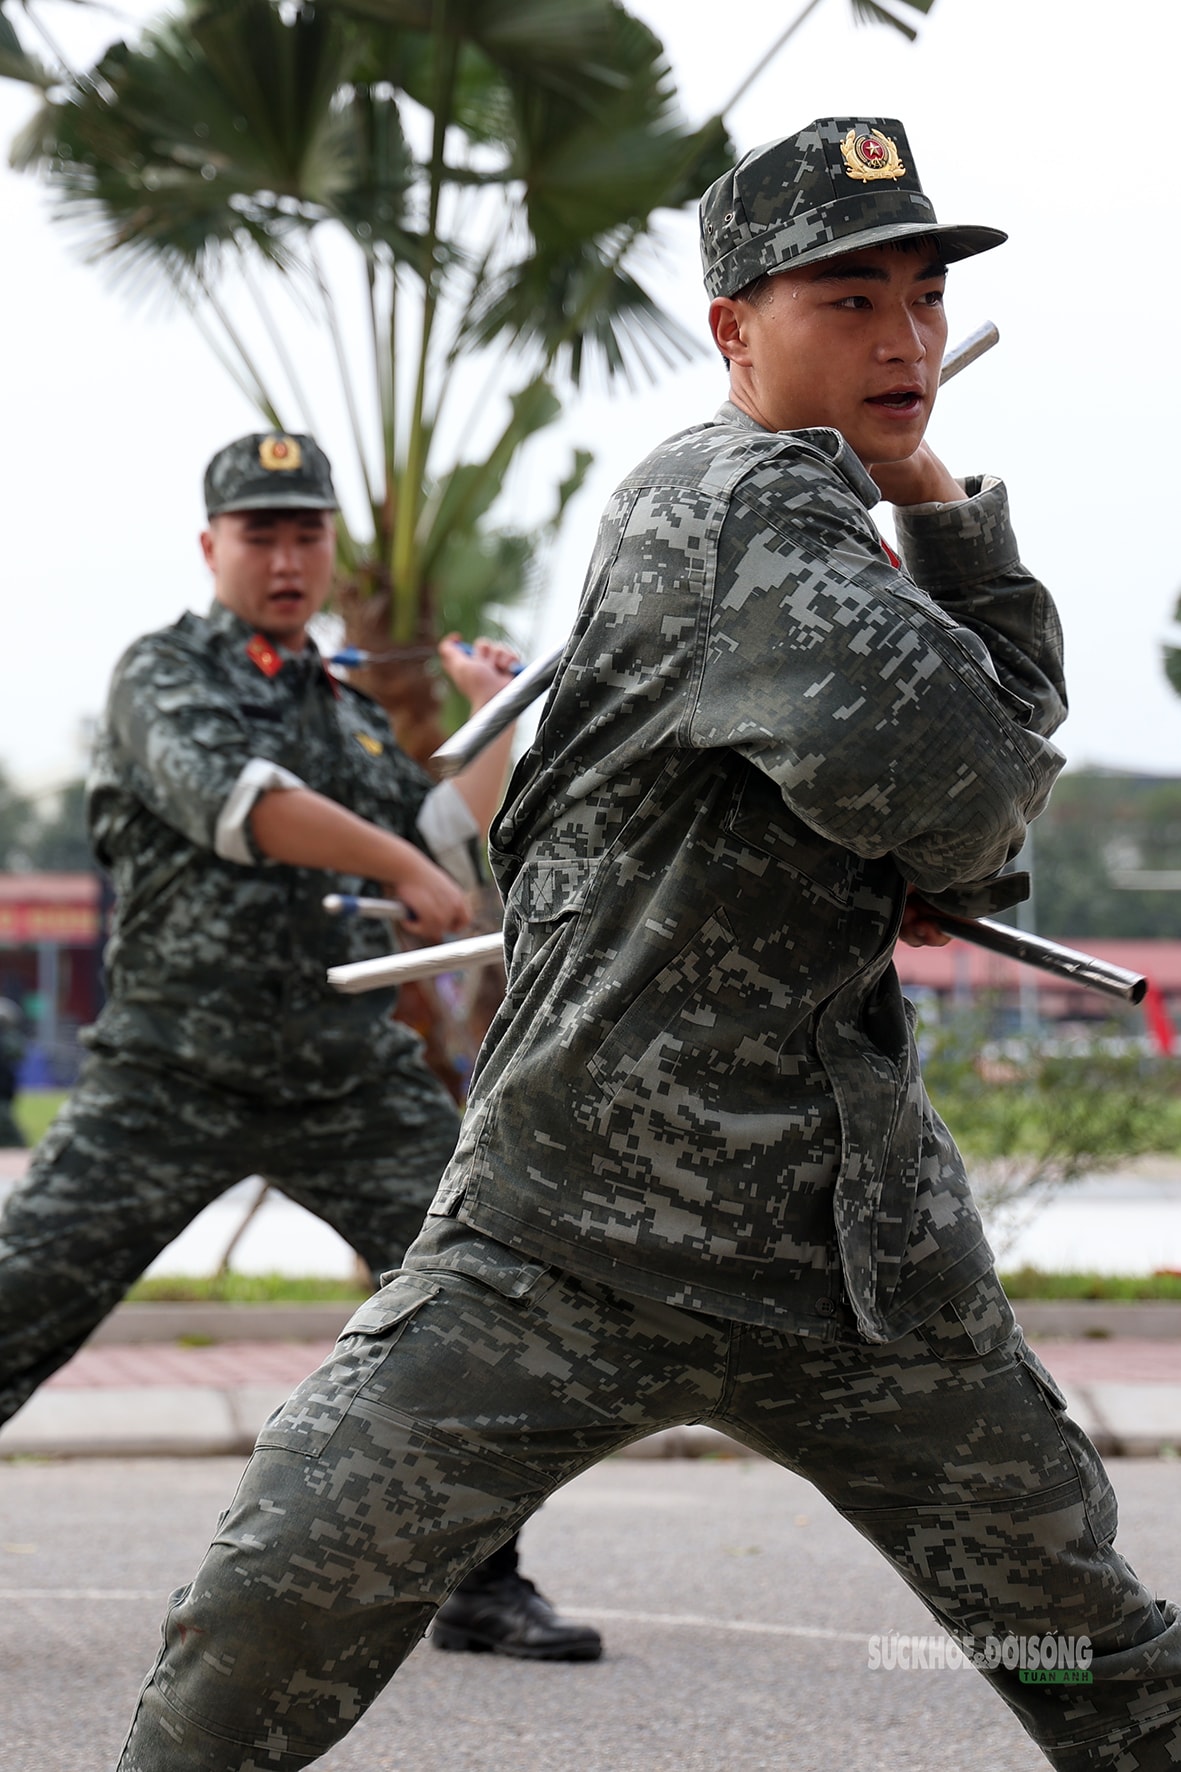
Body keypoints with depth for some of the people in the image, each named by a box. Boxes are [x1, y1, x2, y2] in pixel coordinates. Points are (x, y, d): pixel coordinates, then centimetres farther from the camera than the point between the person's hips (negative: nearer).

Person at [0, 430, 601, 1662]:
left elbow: (457, 849, 14)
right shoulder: (163, 674, 0)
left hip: (353, 1082, 5)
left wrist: (499, 716, 14)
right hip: (173, 1079, -5)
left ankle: (482, 1584, 5)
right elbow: (226, 794, -19)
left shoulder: (352, 716, 20)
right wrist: (398, 863, -19)